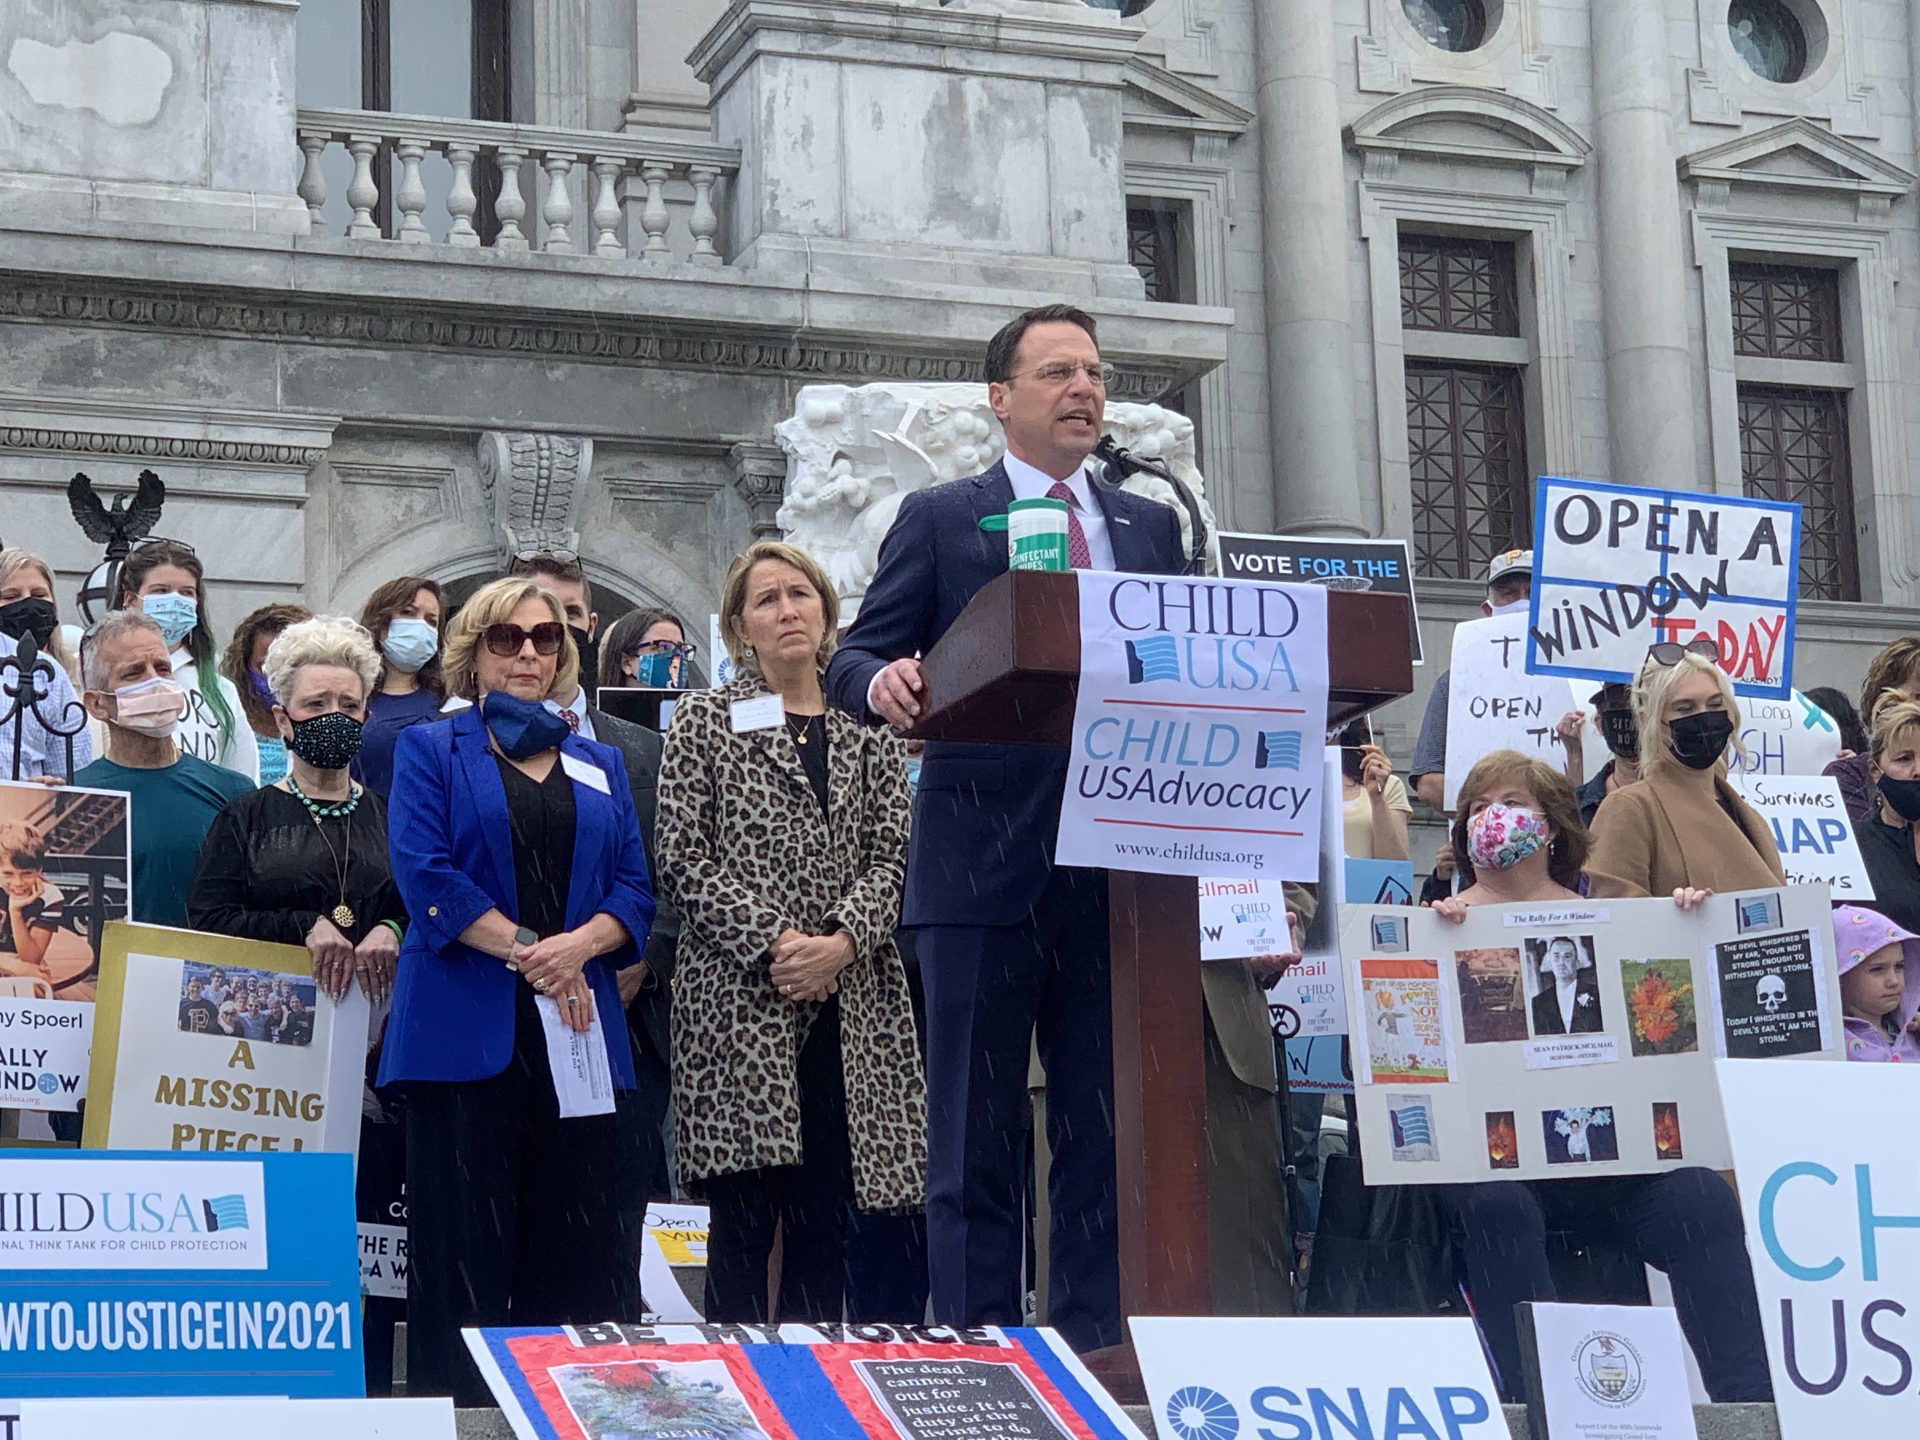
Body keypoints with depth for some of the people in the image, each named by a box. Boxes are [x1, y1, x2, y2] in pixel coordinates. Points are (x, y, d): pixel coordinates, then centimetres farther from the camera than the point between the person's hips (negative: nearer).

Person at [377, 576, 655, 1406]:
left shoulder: (600, 767, 20)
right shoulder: (430, 752, 9)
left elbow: (635, 889, 10)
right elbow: (424, 873, -5)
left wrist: (579, 944, -10)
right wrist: (526, 951, -13)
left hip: (580, 1031, 3)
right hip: (467, 1029, -3)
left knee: (588, 1245, -2)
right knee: (468, 1248, -5)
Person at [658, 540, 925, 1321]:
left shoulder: (866, 727, 14)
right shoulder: (706, 721, 6)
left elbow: (893, 855, 6)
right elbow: (684, 861, -2)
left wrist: (841, 942, -11)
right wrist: (771, 941, -13)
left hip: (850, 1010, 3)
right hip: (738, 1005, -3)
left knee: (828, 1225, 3)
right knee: (744, 1221, -3)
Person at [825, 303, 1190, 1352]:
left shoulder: (1152, 527, 17)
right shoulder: (938, 519, 7)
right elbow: (857, 656, 1)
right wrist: (882, 683, -22)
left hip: (1119, 863, 3)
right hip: (983, 861, -3)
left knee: (1107, 1133, 5)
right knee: (978, 1138, 0)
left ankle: (1093, 1346, 11)